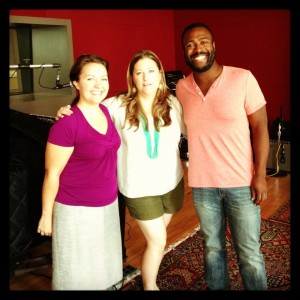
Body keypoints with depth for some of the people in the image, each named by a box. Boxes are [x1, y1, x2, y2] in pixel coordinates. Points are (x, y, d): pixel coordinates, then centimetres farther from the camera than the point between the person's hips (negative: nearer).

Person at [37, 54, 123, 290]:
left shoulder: (105, 111, -1)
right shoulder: (67, 124, -23)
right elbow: (52, 174, -15)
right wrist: (46, 215, -7)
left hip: (108, 204, 7)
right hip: (77, 210, -6)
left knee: (103, 265, 23)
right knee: (79, 273, 14)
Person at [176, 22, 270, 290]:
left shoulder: (242, 78, -10)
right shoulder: (181, 88, 0)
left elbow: (260, 127, -7)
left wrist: (260, 175, -11)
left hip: (241, 183, -2)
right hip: (202, 185, 3)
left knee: (249, 253, 10)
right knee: (213, 247, 19)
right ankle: (217, 287, 40)